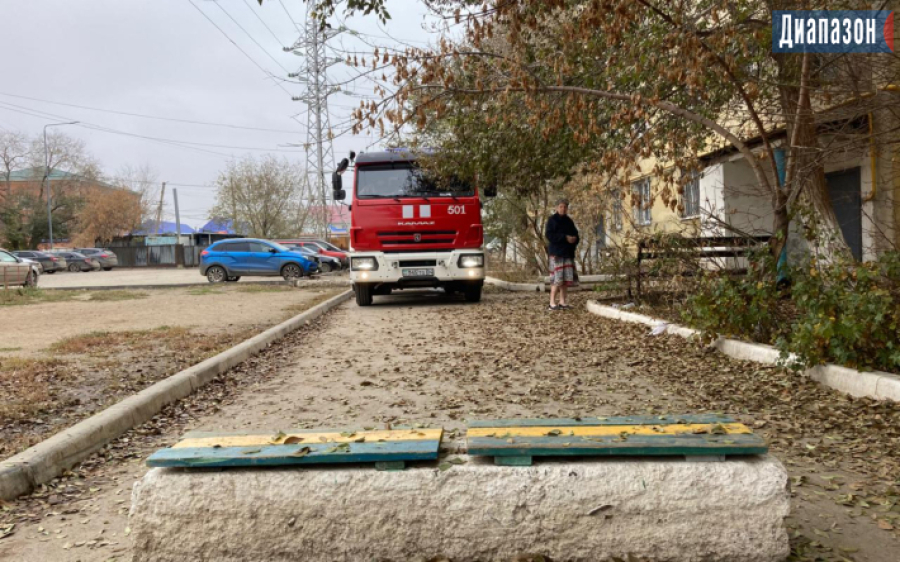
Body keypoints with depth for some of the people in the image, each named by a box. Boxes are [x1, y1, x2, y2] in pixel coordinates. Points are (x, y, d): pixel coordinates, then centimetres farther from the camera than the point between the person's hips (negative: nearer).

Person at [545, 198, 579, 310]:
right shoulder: (552, 220, -1)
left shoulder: (569, 221, 17)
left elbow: (575, 234, 22)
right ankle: (552, 303, -5)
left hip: (568, 253, 6)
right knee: (557, 279, -11)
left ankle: (563, 302, 12)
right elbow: (549, 235, -11)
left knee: (567, 279, 4)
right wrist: (565, 238, -16)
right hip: (556, 253, -6)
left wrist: (574, 239, -3)